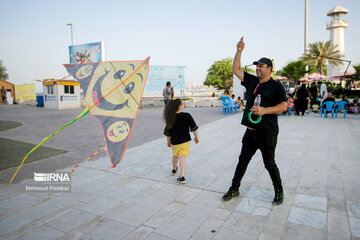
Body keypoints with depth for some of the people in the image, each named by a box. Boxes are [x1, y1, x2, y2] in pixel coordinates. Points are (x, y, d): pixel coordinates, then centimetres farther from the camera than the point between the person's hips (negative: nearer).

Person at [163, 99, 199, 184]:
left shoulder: (170, 118, -6)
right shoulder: (187, 116, -12)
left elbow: (167, 132, 2)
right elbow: (194, 128, -7)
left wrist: (168, 141, 17)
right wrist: (196, 137, 7)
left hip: (174, 142, 3)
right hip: (184, 141, -2)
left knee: (175, 156, 24)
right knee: (182, 158, -2)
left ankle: (174, 169, 48)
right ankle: (182, 177, -7)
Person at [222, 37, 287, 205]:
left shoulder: (276, 86, -5)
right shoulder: (251, 81, 10)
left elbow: (284, 106, -12)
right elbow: (236, 70, 10)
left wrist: (264, 110, -24)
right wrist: (239, 51, 2)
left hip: (267, 133, -5)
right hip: (251, 131, 5)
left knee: (269, 164, 6)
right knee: (242, 160, 12)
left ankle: (279, 192, 29)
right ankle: (234, 189, 26)